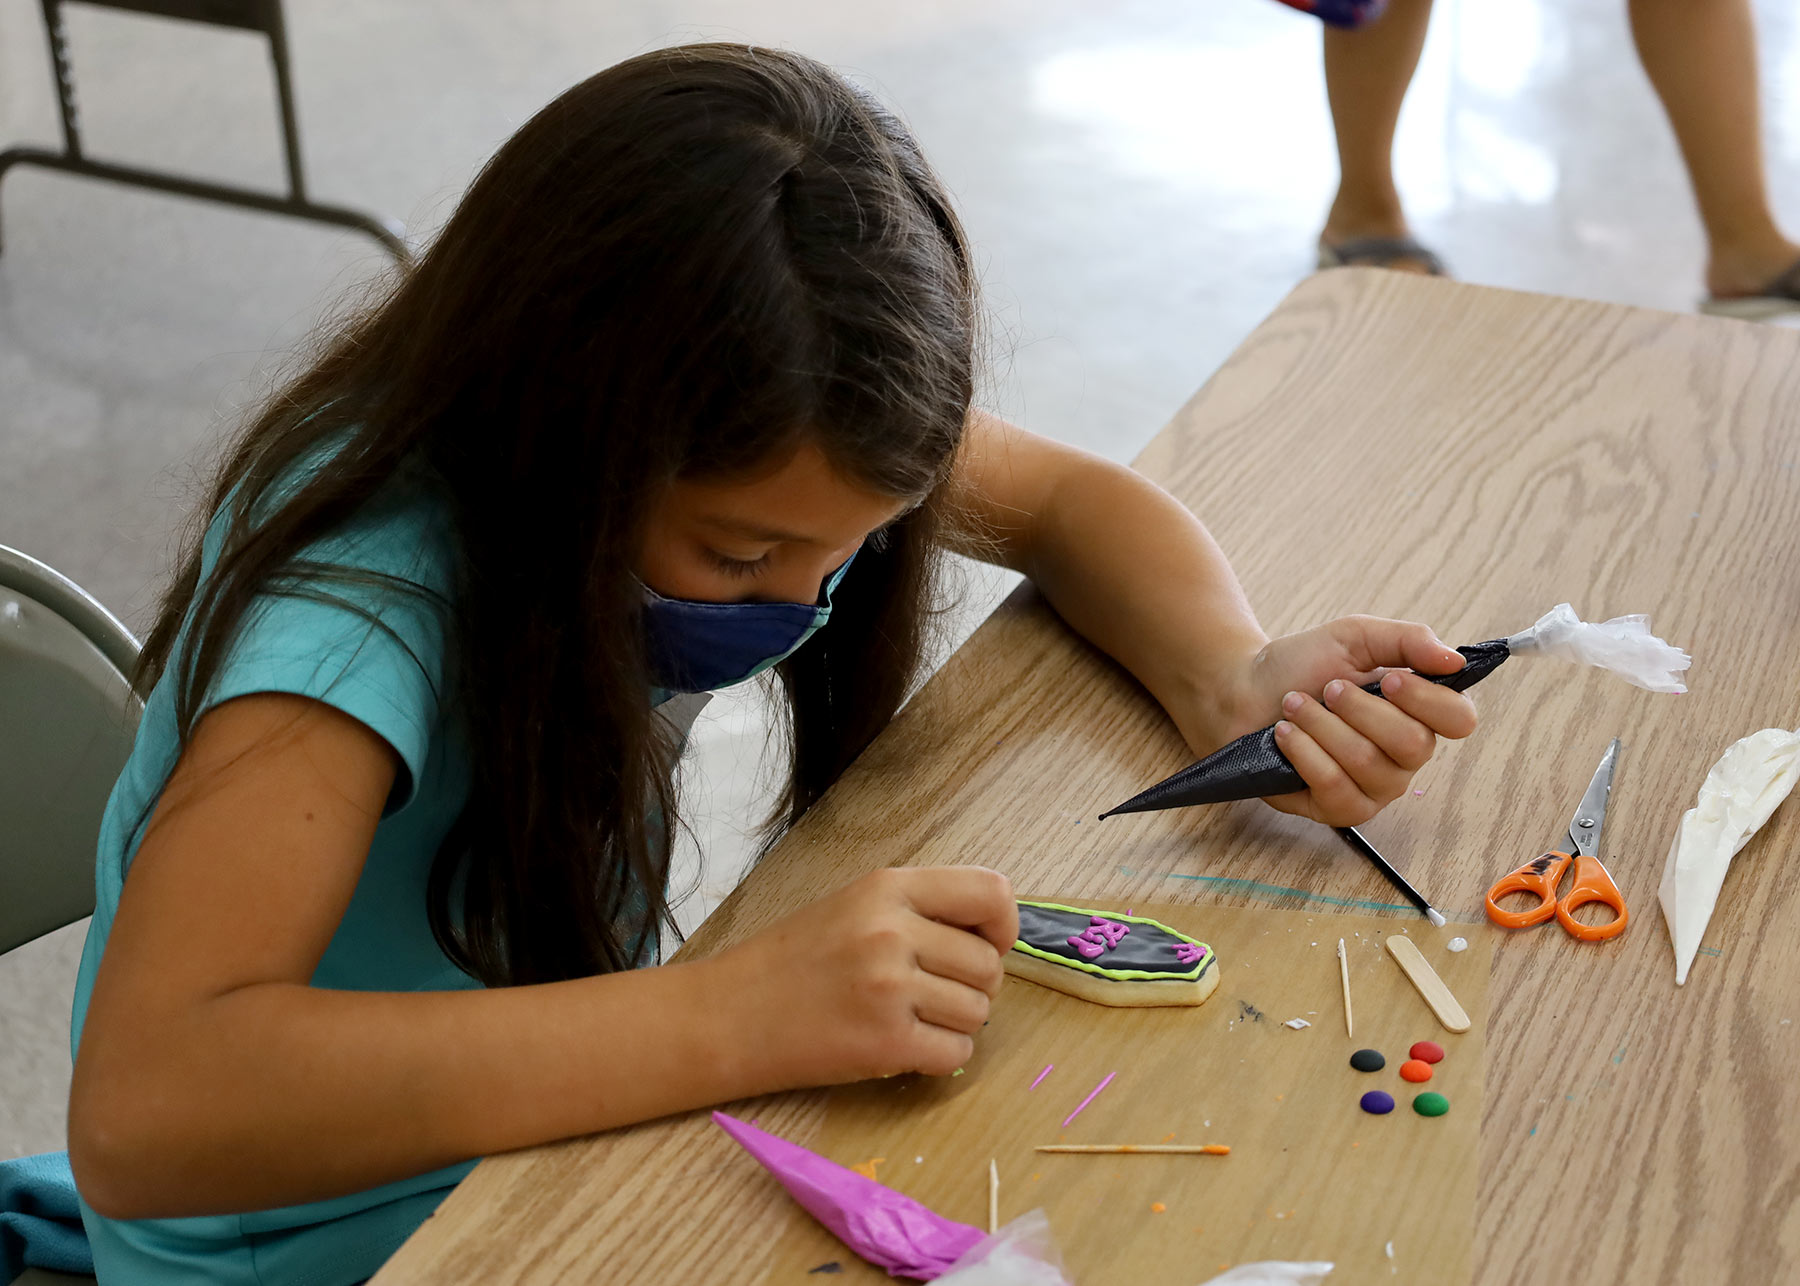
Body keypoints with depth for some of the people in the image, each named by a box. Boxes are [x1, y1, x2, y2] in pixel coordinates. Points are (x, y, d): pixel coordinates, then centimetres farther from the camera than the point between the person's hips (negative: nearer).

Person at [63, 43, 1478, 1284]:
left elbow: (1066, 499, 0)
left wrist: (1235, 686, -20)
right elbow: (142, 1110, -43)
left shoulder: (706, 444, -14)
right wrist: (727, 1016, -47)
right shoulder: (363, 590, -32)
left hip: (575, 1131, 6)